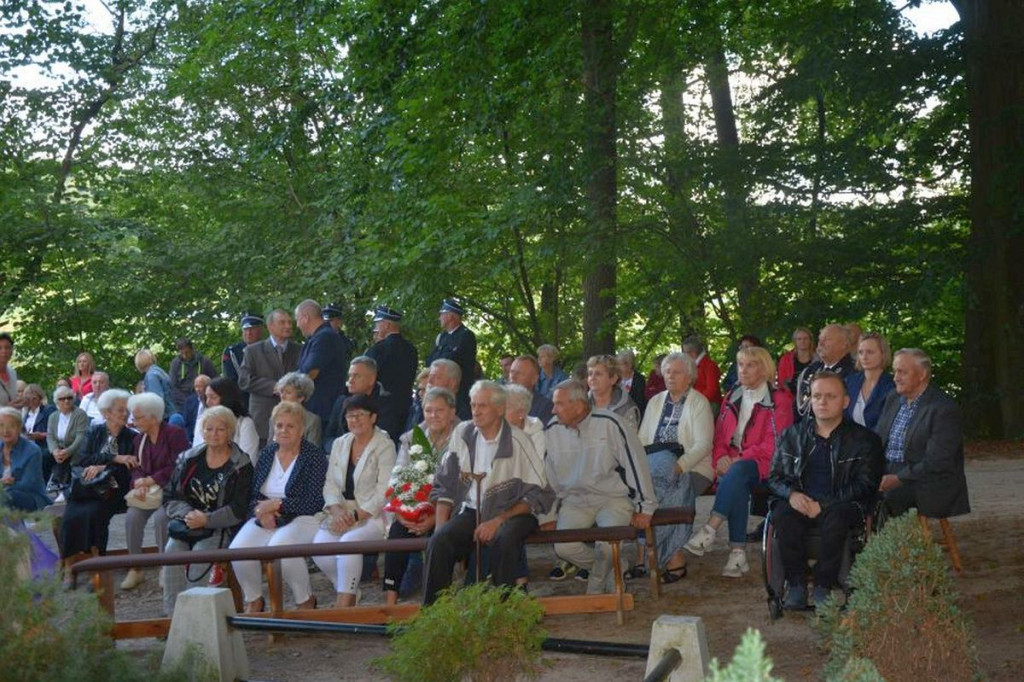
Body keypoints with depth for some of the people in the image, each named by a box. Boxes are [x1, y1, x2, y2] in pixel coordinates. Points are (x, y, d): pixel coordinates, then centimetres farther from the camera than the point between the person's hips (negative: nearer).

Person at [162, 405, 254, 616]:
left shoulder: (240, 466, -1)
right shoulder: (189, 459, 12)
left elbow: (239, 510, -9)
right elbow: (170, 497, 9)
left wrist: (206, 520, -16)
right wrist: (188, 513, -10)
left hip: (222, 528, -4)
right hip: (188, 524, 4)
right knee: (172, 549, -24)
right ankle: (172, 613, -21)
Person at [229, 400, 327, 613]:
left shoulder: (314, 456, -2)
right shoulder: (267, 454, 14)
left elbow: (315, 502, -12)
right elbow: (253, 494, 13)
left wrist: (276, 504, -14)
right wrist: (261, 510, -10)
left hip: (300, 518, -5)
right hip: (265, 520, 5)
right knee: (237, 550, -24)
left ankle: (306, 600, -10)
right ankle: (253, 599, 3)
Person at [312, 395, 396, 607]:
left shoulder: (385, 446, -3)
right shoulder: (339, 444, 15)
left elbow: (383, 493, -11)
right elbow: (330, 485, 9)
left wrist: (355, 516, -19)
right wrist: (337, 511, -11)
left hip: (373, 515, -5)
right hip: (342, 513, 5)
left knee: (349, 541, -33)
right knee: (319, 545, -22)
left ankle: (344, 601, -22)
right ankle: (350, 592, -3)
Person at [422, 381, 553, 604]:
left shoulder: (517, 441, -8)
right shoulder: (462, 433, 6)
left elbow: (538, 495, -9)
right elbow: (443, 485, 12)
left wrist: (497, 521, -17)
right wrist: (441, 525, -2)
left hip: (510, 512, -3)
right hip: (471, 511, 3)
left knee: (503, 538, -36)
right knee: (438, 541, -25)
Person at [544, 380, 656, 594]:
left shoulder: (609, 423, -11)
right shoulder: (552, 432, 2)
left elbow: (635, 463, -7)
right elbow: (548, 477, 14)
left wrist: (644, 509, -7)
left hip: (613, 498, -4)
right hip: (575, 501, 4)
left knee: (607, 545, -29)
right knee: (564, 547, -21)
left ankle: (597, 583, 5)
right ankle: (611, 571, 7)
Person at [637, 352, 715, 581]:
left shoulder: (699, 403, 2)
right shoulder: (656, 402, 19)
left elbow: (703, 444, -9)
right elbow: (642, 440, 16)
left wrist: (678, 467, -22)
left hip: (691, 469, -5)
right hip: (656, 465, 5)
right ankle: (674, 558, -24)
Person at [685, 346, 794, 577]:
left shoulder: (779, 400, 2)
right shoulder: (732, 399, 21)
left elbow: (774, 444, -8)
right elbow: (720, 437, 19)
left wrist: (739, 459, -16)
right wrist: (721, 458, -4)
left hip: (763, 464, -4)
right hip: (733, 463, 4)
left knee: (737, 473, -37)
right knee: (738, 486, -32)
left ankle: (709, 531, -42)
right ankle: (738, 554, -36)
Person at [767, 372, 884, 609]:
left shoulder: (863, 439, 7)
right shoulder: (792, 435, 18)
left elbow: (865, 485, -2)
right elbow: (774, 476, 15)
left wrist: (823, 505, -14)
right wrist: (791, 494, -10)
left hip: (840, 507, -2)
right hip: (800, 503, 2)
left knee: (836, 519, -37)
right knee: (782, 515, -32)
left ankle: (823, 586, -23)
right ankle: (796, 585, -23)